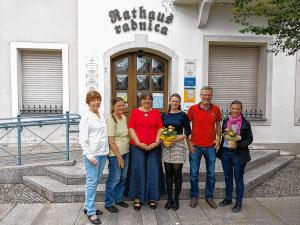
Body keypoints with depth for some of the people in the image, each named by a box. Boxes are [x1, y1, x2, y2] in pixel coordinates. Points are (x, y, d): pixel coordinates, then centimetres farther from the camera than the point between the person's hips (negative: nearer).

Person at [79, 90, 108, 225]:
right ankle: (91, 212, 10)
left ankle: (88, 206, 28)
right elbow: (83, 139, -12)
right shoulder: (86, 117, -9)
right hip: (92, 154, -7)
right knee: (92, 182, -1)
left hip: (103, 153, 7)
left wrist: (106, 151, 12)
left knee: (96, 181, 14)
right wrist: (89, 155, -17)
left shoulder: (101, 116, 11)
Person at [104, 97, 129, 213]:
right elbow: (111, 141, -18)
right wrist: (119, 156, -16)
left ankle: (118, 199, 33)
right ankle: (109, 203, 19)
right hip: (115, 154, -7)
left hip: (125, 152, 8)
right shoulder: (111, 120, -15)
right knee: (114, 179, 2)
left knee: (122, 178, 16)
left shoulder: (124, 117, 8)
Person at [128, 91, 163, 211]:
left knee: (153, 172, 5)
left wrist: (156, 142, -7)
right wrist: (139, 143, -11)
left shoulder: (156, 112, 8)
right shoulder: (135, 112, 4)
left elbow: (160, 129, 5)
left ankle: (152, 198, 21)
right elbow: (131, 129, -2)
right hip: (137, 147, -1)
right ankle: (137, 198, 17)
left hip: (154, 147, 2)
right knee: (138, 171, 3)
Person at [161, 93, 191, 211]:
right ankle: (169, 198, 19)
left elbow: (187, 133, -1)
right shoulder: (164, 115, 10)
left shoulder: (183, 115, 1)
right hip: (166, 146, 3)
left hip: (178, 145, -3)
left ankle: (176, 199, 16)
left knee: (177, 172, 1)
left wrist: (176, 139, -13)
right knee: (168, 172, 7)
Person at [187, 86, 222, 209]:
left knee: (211, 174, 10)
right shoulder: (192, 109, -3)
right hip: (195, 146, -1)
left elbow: (218, 125, 14)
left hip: (211, 146, 2)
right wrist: (188, 142, -3)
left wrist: (218, 138, 1)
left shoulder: (216, 109, 2)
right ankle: (194, 197, 23)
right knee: (194, 173, 7)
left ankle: (209, 197, 27)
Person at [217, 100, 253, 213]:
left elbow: (249, 139, -5)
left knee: (238, 178, 6)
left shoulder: (245, 123, -6)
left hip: (239, 154, -4)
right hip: (225, 152, 4)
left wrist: (237, 145, -19)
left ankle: (238, 202, 19)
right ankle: (228, 198, 31)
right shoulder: (225, 121, 5)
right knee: (227, 177, 15)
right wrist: (220, 149, 6)